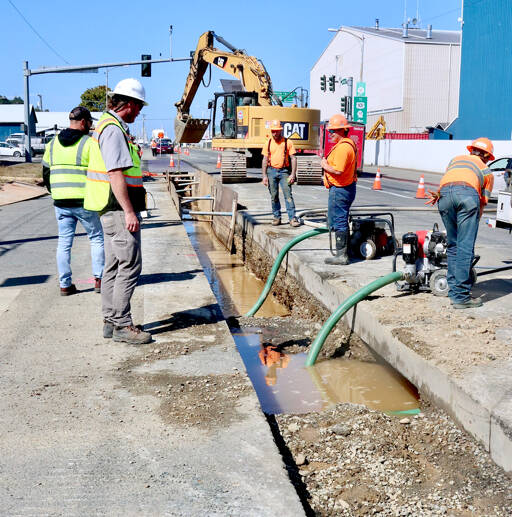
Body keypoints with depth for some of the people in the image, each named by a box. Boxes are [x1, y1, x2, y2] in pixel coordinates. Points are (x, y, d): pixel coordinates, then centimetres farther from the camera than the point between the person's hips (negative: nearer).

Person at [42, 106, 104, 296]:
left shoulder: (53, 143, 11)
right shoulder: (89, 143, -6)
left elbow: (46, 174, 16)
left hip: (60, 202, 4)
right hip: (84, 202, -4)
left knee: (64, 242, 9)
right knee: (97, 238, 10)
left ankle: (65, 284, 10)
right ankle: (99, 279, 7)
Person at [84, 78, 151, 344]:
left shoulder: (108, 125, 18)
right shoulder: (113, 129, -15)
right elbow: (116, 174, -22)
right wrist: (129, 212, -23)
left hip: (113, 210, 11)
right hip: (119, 208, -11)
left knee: (114, 266, 14)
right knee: (130, 266, -8)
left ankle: (111, 321, 21)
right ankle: (121, 325, -3)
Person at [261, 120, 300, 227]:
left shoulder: (287, 142, 1)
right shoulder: (268, 143, 8)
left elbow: (293, 159, -1)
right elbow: (265, 160, 9)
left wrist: (293, 174, -10)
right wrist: (264, 175, 1)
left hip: (284, 171, -3)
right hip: (272, 171, 3)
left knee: (288, 195, -8)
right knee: (274, 196, 6)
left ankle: (292, 218, -8)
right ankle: (276, 217, 15)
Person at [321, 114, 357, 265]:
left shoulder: (343, 147, -21)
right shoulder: (349, 144, 15)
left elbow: (338, 170, -29)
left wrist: (325, 166, -12)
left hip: (339, 190, -11)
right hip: (347, 187, 11)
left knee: (339, 222, -5)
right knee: (342, 221, 17)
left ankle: (341, 256, 0)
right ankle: (344, 253, 24)